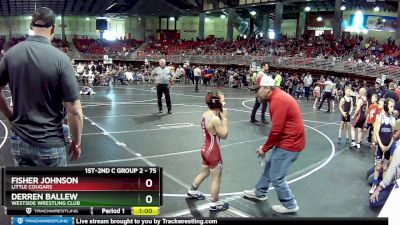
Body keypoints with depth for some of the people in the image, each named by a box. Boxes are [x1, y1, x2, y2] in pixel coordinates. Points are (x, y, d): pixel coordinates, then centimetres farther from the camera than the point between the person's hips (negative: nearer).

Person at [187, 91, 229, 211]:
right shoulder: (215, 119, -26)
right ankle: (215, 203, 21)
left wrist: (220, 116, 1)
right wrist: (224, 118, -14)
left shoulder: (205, 114, 0)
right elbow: (224, 135, -17)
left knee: (204, 173, 29)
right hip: (213, 152, -9)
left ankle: (192, 191, 47)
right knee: (217, 178, 7)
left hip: (206, 149, 9)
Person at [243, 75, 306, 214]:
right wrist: (267, 146, 8)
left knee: (276, 177, 1)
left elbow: (276, 130, -24)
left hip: (289, 143, -10)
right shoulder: (278, 96, 8)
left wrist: (264, 148, -10)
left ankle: (290, 205, 19)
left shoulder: (278, 100, -24)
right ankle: (260, 193, 40)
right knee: (270, 165, 22)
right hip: (287, 140, 10)